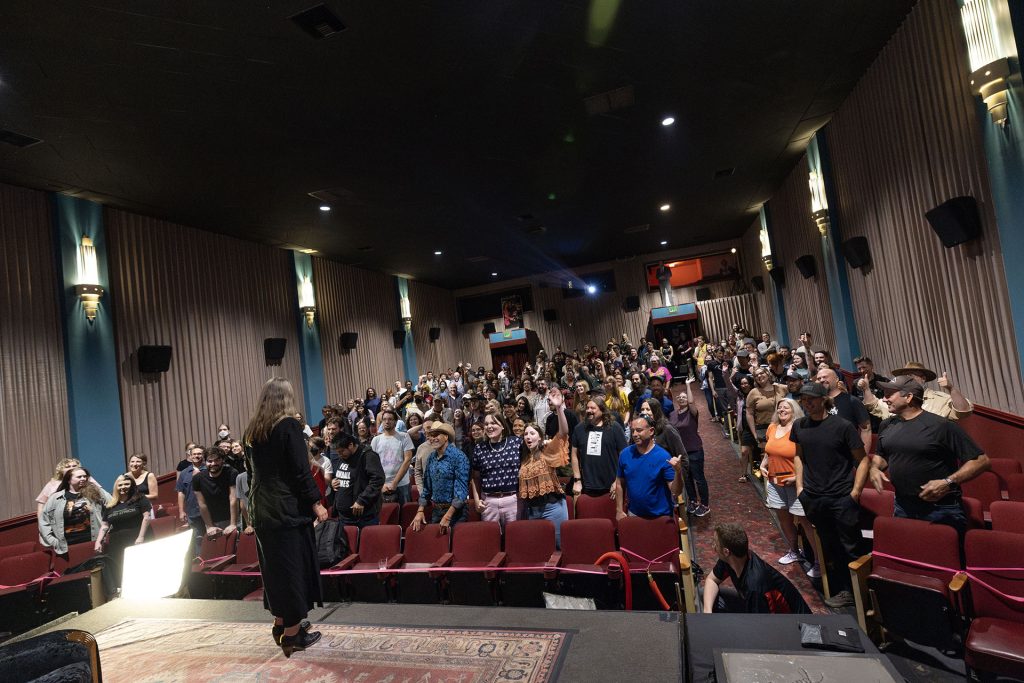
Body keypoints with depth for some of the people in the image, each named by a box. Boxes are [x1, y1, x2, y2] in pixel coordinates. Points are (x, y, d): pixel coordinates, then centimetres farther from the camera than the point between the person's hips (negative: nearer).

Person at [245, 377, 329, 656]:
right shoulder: (289, 426, -14)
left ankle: (280, 624, 30)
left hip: (262, 509, 7)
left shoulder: (252, 430, 6)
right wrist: (316, 503, -11)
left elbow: (256, 469, 13)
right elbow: (301, 471, -17)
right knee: (293, 566, 4)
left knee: (274, 566, 17)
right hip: (288, 508, -7)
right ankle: (293, 633, 13)